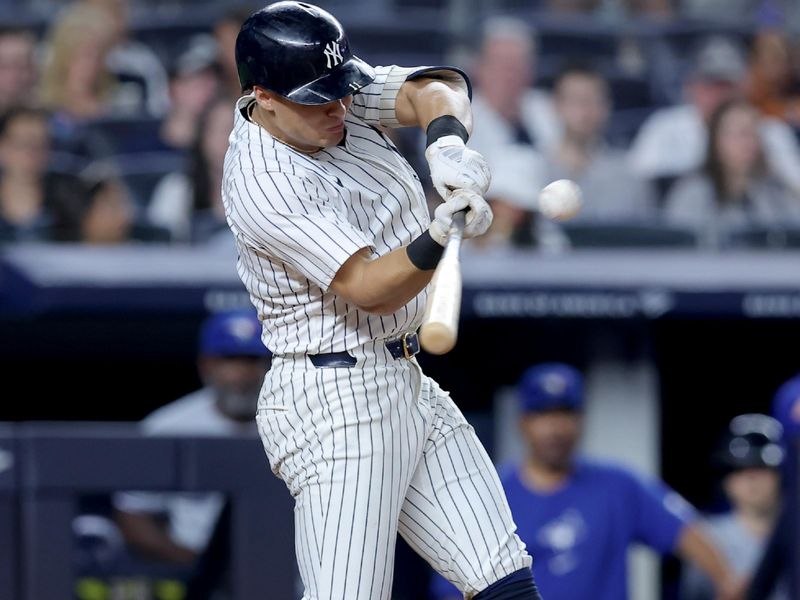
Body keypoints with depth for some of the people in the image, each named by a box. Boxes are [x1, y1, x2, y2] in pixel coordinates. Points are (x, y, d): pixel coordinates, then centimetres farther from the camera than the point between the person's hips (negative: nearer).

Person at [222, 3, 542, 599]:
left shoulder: (338, 98, 3)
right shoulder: (264, 185, -21)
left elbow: (434, 88, -8)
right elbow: (368, 290, -25)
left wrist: (448, 142, -30)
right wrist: (439, 237, -43)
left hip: (407, 387, 9)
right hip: (337, 402, -9)